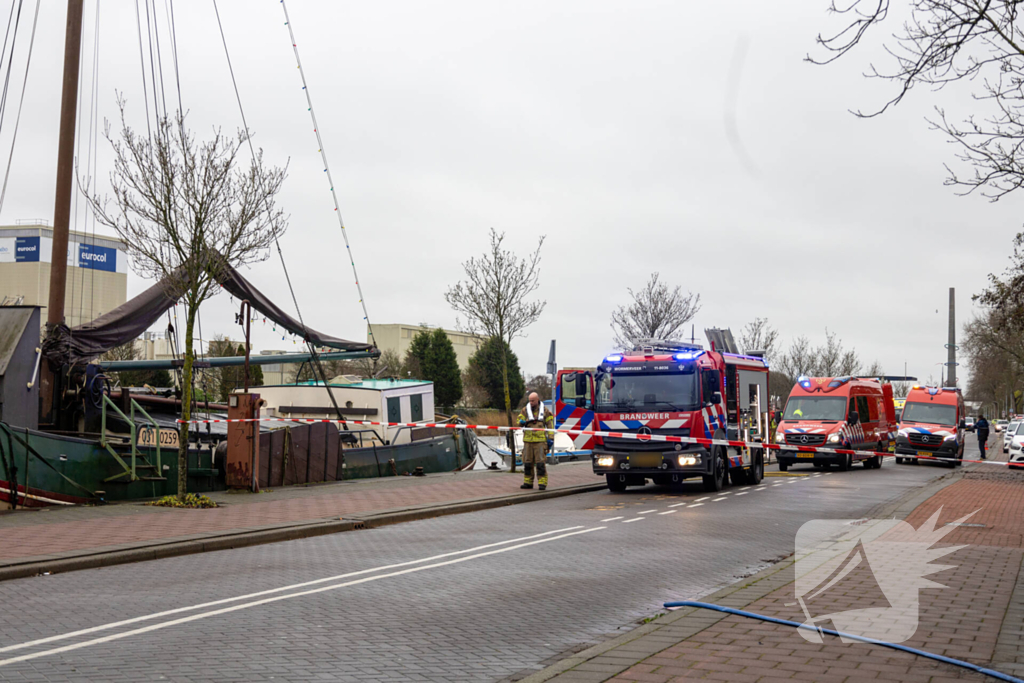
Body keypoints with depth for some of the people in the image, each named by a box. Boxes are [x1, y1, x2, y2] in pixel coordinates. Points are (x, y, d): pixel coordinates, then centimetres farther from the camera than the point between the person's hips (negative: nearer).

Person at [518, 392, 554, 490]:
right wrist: (522, 422, -17)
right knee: (527, 462, 5)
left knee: (541, 462, -8)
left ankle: (542, 483, -5)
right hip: (528, 440, 2)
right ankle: (528, 482, 14)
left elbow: (550, 425, 9)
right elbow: (519, 422, 8)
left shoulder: (545, 411, 7)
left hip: (540, 440, -2)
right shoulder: (525, 410, 9)